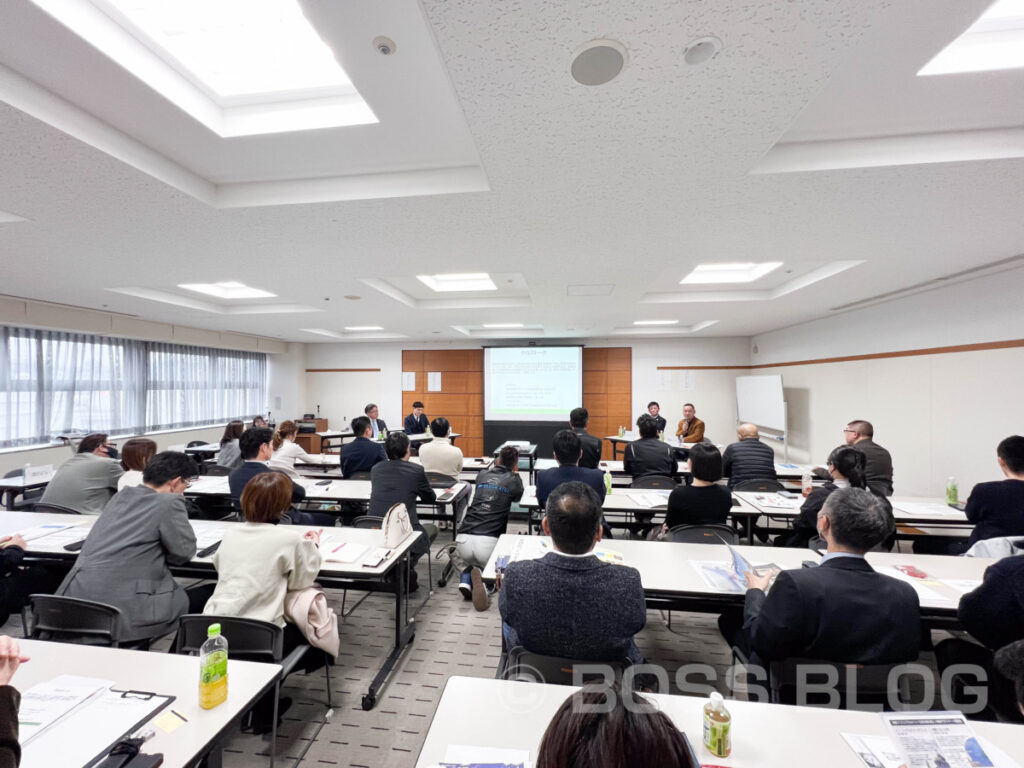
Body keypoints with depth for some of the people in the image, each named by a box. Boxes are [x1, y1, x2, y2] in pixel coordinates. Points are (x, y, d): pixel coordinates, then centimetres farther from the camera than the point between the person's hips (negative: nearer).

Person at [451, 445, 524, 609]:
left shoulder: (483, 475, 14)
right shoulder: (514, 480, 6)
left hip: (464, 540, 3)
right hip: (489, 542, -3)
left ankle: (466, 574, 4)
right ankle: (483, 577, -6)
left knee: (456, 557, 38)